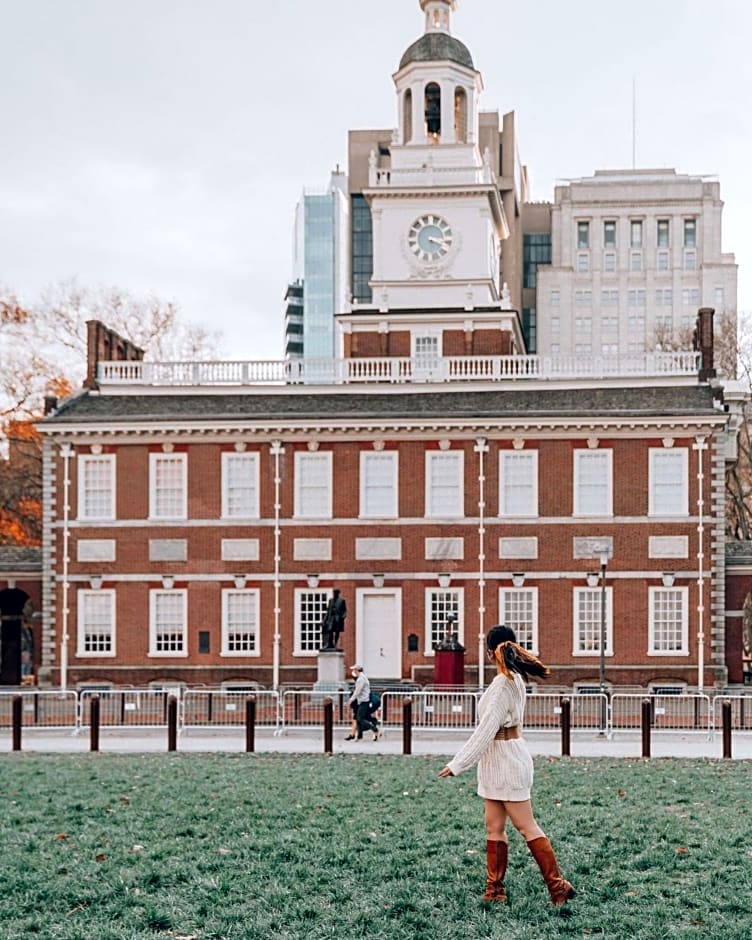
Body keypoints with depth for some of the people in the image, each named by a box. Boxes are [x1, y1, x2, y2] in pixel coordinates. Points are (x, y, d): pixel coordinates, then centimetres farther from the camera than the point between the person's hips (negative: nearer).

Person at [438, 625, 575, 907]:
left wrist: (457, 764, -20)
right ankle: (495, 890, 14)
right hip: (498, 762, 9)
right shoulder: (515, 679, 9)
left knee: (526, 827, -3)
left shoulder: (503, 684, -20)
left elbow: (486, 730, -22)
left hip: (506, 760, -9)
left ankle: (558, 886, 1)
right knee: (494, 828, 10)